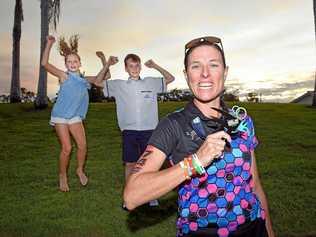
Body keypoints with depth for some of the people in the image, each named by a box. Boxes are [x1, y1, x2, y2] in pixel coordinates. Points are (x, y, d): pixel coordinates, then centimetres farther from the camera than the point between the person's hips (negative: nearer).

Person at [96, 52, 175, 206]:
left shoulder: (151, 82, 7)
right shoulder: (119, 85, 7)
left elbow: (170, 78, 13)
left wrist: (155, 66, 6)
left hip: (149, 130, 0)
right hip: (129, 131, 0)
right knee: (129, 164, 8)